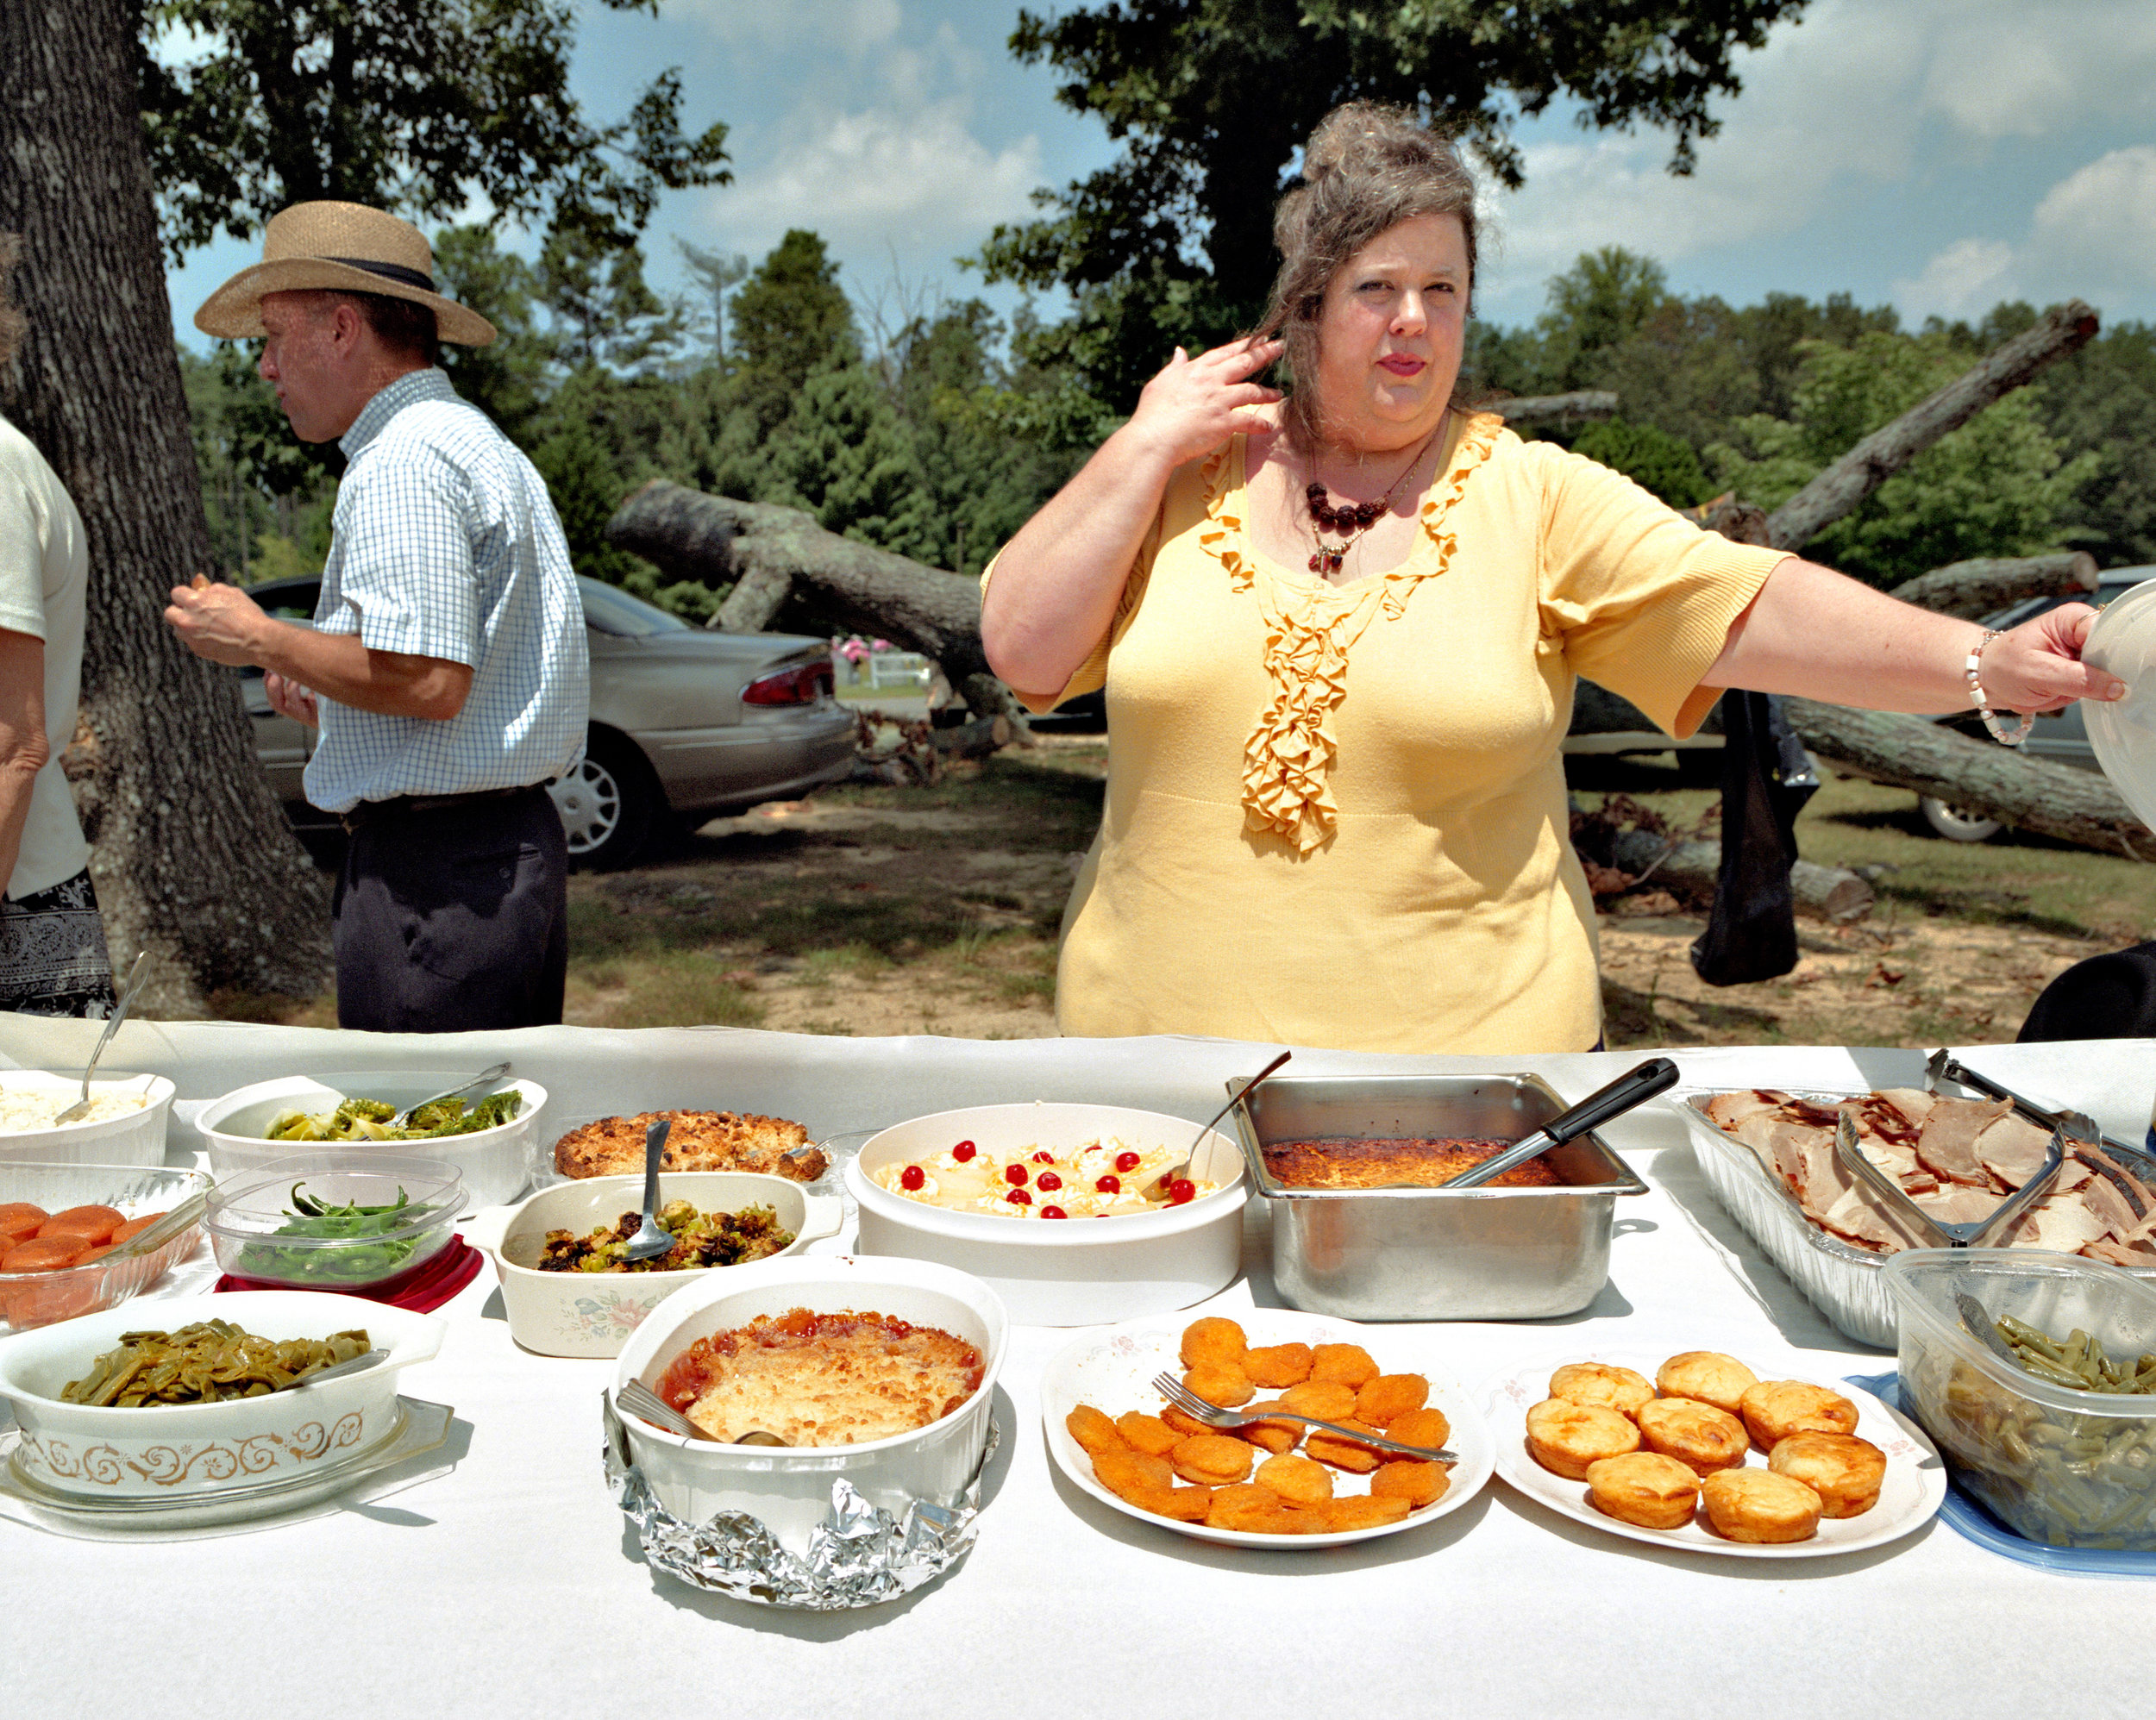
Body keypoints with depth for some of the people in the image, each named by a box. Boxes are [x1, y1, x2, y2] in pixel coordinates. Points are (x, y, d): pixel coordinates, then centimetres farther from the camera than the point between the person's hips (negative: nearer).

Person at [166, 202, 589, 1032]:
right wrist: (329, 699, 19)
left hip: (435, 866, -10)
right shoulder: (476, 443, 20)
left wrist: (262, 640, -9)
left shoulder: (403, 461, -13)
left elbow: (427, 679, -23)